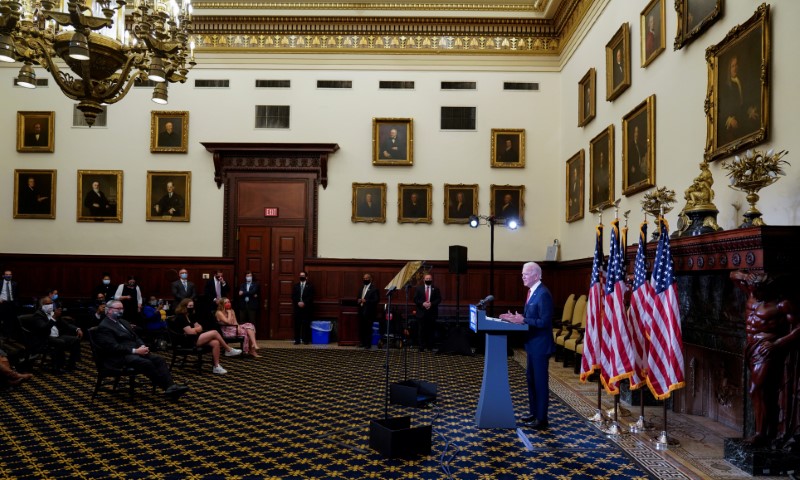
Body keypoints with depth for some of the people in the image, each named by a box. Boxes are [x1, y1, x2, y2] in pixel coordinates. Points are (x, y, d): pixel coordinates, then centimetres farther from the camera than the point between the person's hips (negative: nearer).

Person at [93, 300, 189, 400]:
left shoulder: (123, 322, 21)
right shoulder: (104, 327, -8)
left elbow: (136, 337, 20)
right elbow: (113, 347, -18)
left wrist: (142, 346, -3)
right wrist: (135, 351, -21)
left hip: (133, 352, 9)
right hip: (118, 358, -8)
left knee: (158, 359, -16)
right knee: (146, 363, -31)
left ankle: (171, 387, -30)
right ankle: (167, 387, -23)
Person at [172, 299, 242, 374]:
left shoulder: (189, 316, 20)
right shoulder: (180, 317, -11)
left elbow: (200, 327, 17)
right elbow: (190, 332, -18)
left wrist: (195, 329, -5)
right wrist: (197, 329, 2)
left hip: (195, 338, 10)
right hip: (189, 341, -10)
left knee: (216, 343, -14)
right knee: (214, 332, -18)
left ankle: (216, 367, -14)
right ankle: (229, 350, -2)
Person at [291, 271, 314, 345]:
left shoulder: (310, 286, 5)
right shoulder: (295, 286, 13)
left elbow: (311, 297, -4)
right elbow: (293, 296, 5)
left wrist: (304, 303, -16)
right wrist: (298, 303, -11)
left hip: (306, 308, -2)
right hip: (297, 307, 2)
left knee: (306, 324, -1)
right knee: (297, 324, 0)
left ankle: (306, 340, 5)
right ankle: (297, 340, 3)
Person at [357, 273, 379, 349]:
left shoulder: (374, 289, -4)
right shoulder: (361, 289, 19)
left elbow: (376, 300, -11)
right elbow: (357, 298, 22)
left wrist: (366, 301, -18)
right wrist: (358, 300, -2)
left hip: (369, 312, -6)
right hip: (361, 311, 6)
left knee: (368, 329, -3)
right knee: (361, 328, 6)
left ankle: (368, 344, 4)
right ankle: (363, 343, 16)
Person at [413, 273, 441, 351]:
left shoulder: (436, 289, 6)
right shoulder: (418, 288, 6)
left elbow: (439, 299, 2)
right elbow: (415, 299, 2)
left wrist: (431, 303, -13)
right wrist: (422, 303, -13)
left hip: (432, 312, 0)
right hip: (421, 312, 0)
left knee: (431, 330, 3)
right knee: (421, 330, 0)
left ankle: (430, 346, 11)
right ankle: (421, 347, 4)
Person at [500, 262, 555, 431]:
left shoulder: (543, 294, -20)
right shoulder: (532, 292, 11)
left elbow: (544, 321, -24)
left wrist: (523, 320, -25)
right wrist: (516, 317, 2)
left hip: (540, 345, -10)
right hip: (532, 344, 10)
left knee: (540, 381, -1)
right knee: (531, 379, 19)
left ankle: (541, 419, 9)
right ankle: (534, 412, 32)